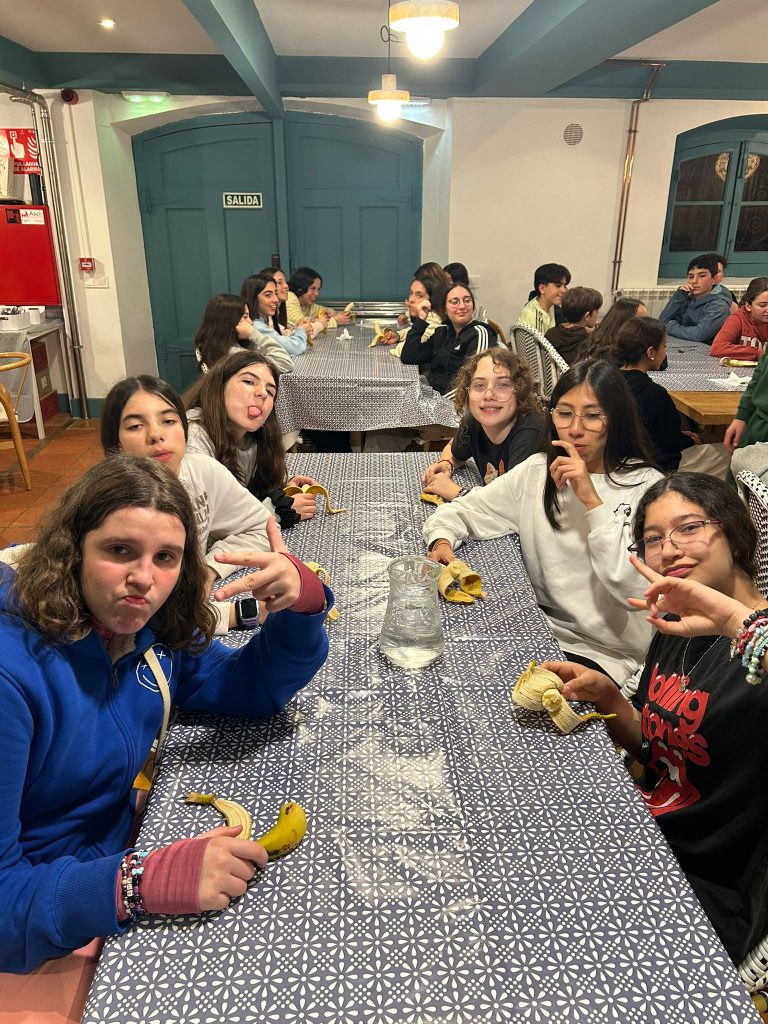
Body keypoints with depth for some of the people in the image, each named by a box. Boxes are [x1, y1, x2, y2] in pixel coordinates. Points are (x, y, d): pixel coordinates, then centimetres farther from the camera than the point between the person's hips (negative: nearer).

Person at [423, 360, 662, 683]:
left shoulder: (646, 487, -10)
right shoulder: (538, 471, 5)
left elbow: (633, 590, -22)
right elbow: (461, 511, 9)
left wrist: (593, 501, -25)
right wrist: (442, 541, -14)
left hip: (605, 655, -4)